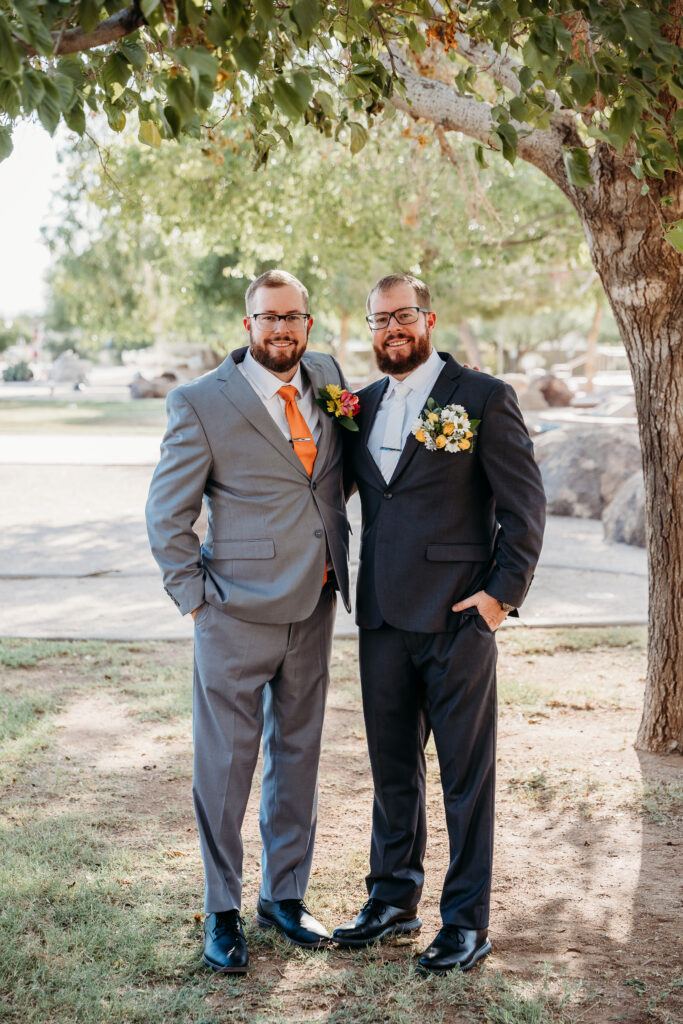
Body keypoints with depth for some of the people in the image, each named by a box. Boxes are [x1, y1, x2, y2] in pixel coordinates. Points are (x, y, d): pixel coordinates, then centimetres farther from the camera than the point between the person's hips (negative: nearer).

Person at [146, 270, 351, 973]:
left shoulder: (326, 376, 7)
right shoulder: (201, 403, -9)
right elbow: (166, 513, -5)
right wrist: (194, 596, -8)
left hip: (313, 609, 6)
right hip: (238, 616, -5)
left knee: (297, 754, 15)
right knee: (226, 763, 2)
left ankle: (284, 896, 31)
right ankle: (222, 914, 17)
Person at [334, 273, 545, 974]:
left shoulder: (483, 398, -3)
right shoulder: (362, 404, 13)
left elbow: (525, 503, -5)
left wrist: (503, 591, -11)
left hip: (457, 615, -5)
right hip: (382, 615, 5)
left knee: (466, 772, 3)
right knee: (392, 766, 15)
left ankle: (467, 920, 14)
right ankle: (394, 898, 30)